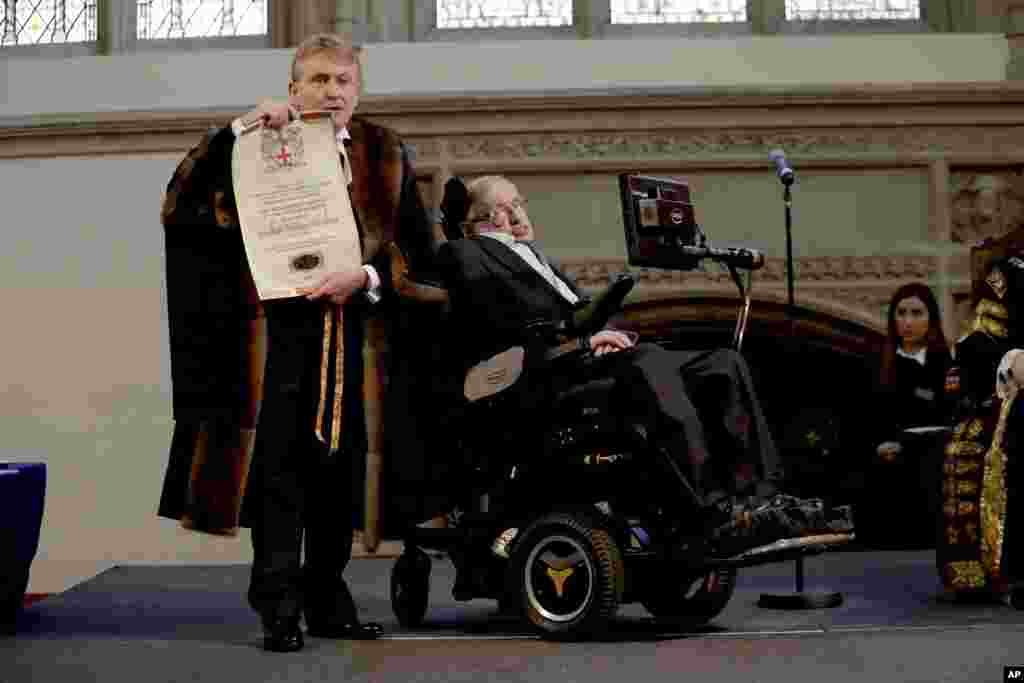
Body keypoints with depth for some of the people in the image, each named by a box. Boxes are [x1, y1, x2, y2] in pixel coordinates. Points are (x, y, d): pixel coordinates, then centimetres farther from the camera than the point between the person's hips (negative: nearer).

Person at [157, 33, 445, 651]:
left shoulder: (383, 154, 12)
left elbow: (418, 251, 8)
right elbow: (183, 204, -6)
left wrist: (366, 277, -11)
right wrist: (240, 128, -14)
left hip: (355, 334, 2)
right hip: (280, 330, -2)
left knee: (340, 469, 7)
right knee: (281, 468, -6)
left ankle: (328, 601, 18)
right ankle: (280, 607, -1)